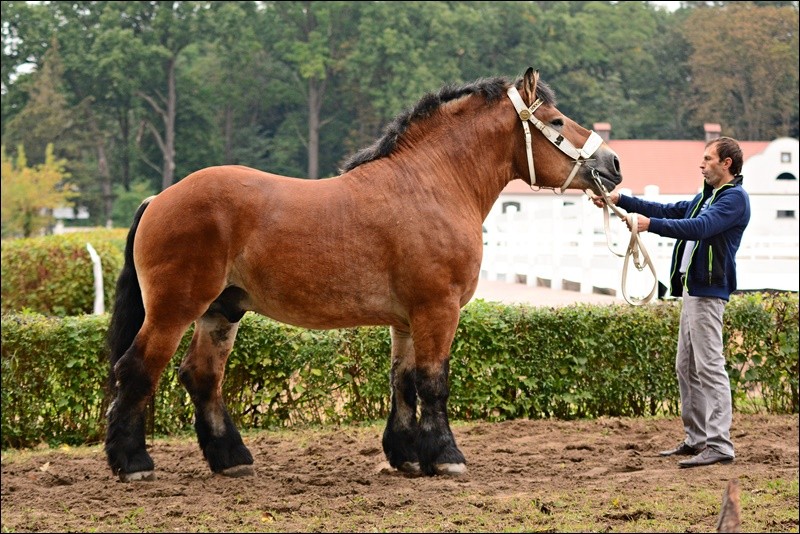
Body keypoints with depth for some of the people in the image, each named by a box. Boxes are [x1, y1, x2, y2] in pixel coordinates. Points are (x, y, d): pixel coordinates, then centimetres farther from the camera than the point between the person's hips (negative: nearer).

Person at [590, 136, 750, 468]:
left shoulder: (734, 198, -9)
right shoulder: (706, 197, 22)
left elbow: (699, 227, -23)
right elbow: (669, 211, 25)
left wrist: (651, 224, -26)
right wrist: (620, 200, 19)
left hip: (708, 291, -11)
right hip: (691, 289, 11)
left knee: (710, 366, -14)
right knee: (686, 367, 12)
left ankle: (720, 446, -18)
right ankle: (696, 440, 17)